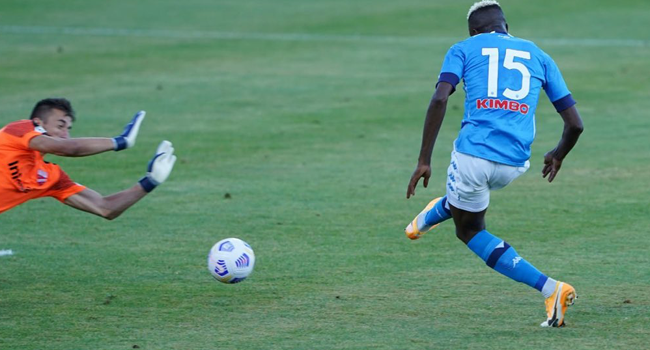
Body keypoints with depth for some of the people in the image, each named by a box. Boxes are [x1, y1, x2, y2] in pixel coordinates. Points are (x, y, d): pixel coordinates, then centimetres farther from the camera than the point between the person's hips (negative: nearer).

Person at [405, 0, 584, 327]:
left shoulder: (463, 50, 10)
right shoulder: (539, 57, 18)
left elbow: (439, 99, -8)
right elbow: (574, 123, 14)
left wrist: (423, 161, -7)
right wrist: (558, 156, 35)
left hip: (474, 151, -3)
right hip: (514, 164, 3)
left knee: (470, 230, 17)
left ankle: (549, 288, 2)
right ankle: (425, 221, 63)